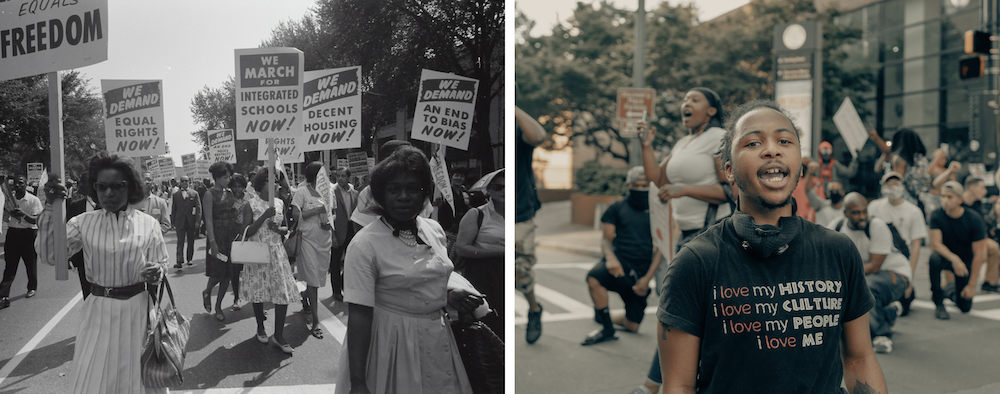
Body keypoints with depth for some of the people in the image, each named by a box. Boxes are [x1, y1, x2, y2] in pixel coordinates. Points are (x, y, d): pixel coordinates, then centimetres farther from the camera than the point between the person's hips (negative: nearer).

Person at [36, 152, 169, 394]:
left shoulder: (148, 224, -2)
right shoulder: (84, 223, 0)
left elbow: (162, 265, 3)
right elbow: (50, 255, -9)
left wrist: (157, 272, -21)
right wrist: (50, 210, -15)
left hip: (137, 309, -1)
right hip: (99, 311, 1)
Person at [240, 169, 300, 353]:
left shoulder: (279, 203, 5)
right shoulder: (251, 205, -6)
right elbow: (247, 232, -11)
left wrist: (278, 229, -10)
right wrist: (264, 216, -20)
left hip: (277, 252, 3)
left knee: (283, 293, -5)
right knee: (258, 292, 7)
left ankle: (278, 335, 4)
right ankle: (260, 327, 30)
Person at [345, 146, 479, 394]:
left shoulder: (435, 230, 2)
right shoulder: (364, 245, -17)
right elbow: (359, 315, -20)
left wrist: (449, 297, -1)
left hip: (438, 340, 6)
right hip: (394, 342, -6)